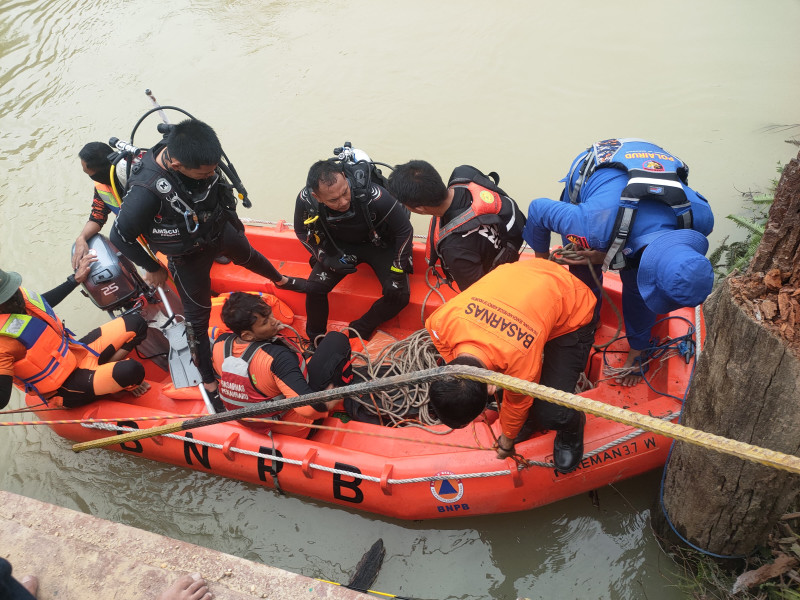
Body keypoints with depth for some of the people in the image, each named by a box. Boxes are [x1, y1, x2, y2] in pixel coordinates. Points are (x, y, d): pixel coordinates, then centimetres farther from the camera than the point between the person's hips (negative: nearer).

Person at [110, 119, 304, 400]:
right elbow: (120, 237, -26)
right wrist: (152, 269, -12)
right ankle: (208, 380, 32)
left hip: (221, 229, 6)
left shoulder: (191, 151, -25)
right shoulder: (146, 191, -43)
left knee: (248, 256, 34)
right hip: (190, 255, -6)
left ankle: (281, 280, 67)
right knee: (198, 317, 10)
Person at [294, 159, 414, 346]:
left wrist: (397, 273, -20)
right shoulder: (306, 200, -28)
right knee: (314, 288, -13)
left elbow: (404, 230, -22)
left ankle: (359, 331, 3)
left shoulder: (372, 195, -38)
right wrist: (326, 259, -14)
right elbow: (302, 232, -3)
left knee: (399, 295, -19)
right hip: (340, 245, 2)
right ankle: (316, 340, 13)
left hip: (379, 244, -2)